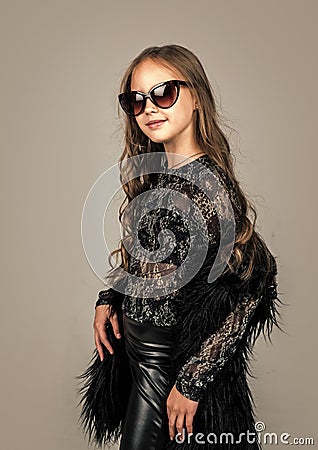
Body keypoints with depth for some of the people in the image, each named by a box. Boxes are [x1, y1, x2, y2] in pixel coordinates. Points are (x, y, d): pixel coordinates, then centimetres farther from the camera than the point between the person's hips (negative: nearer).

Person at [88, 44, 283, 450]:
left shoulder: (206, 184, -23)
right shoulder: (156, 174, 2)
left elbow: (249, 293, -23)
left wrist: (192, 382, -20)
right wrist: (109, 300, 1)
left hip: (168, 364, -8)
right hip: (141, 354, 8)